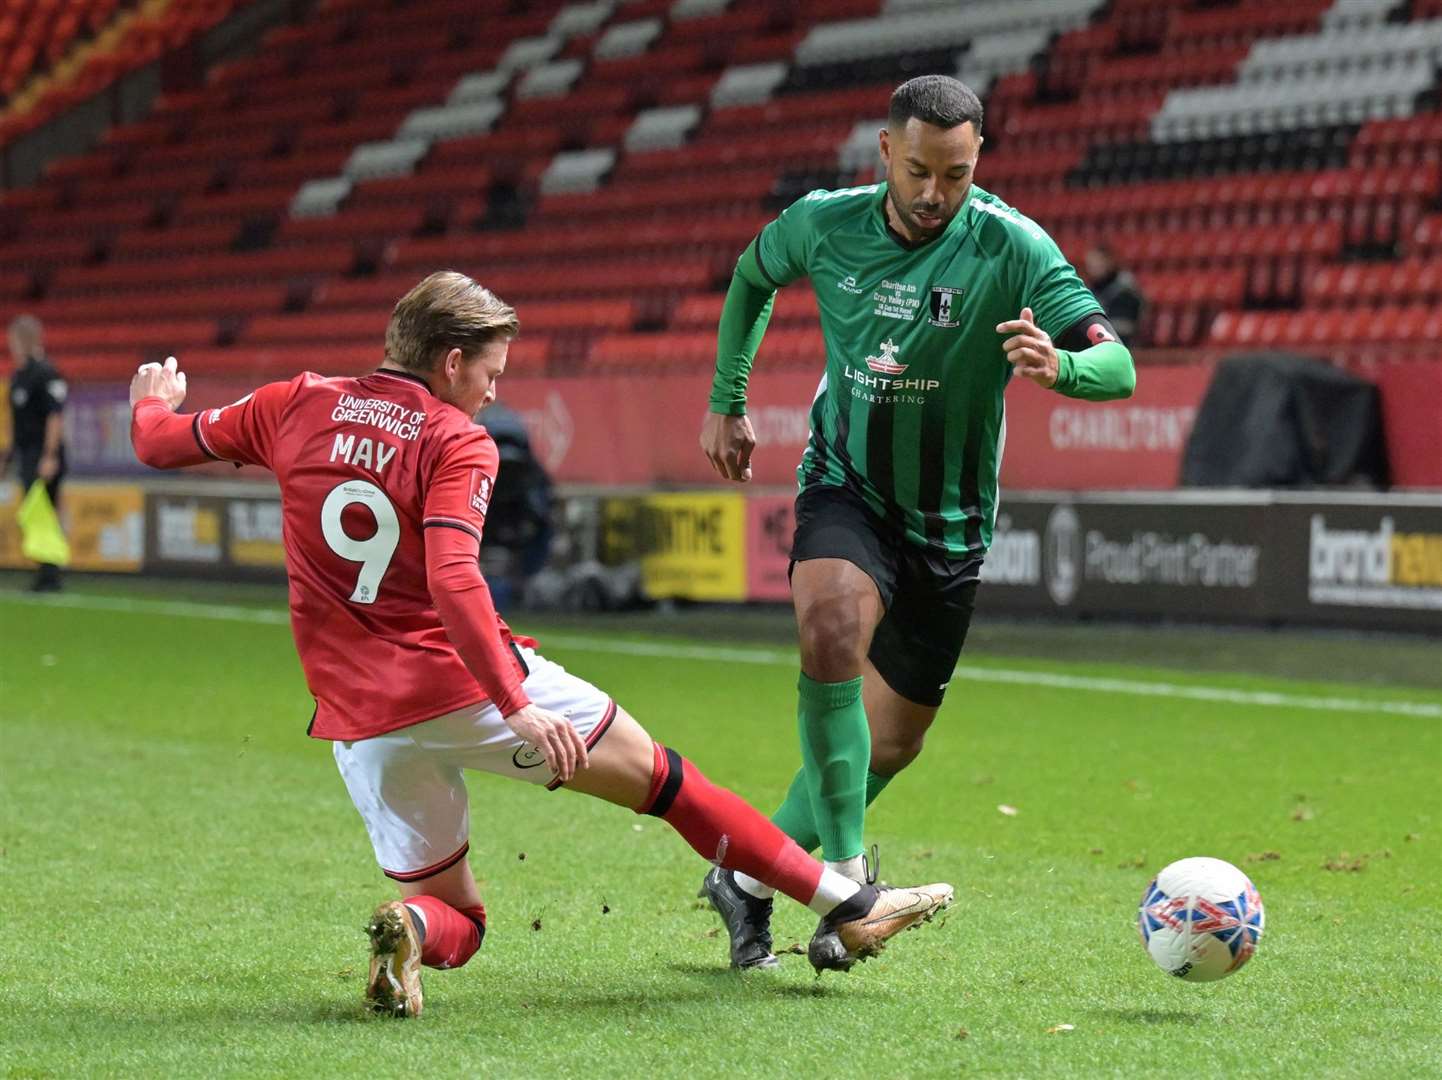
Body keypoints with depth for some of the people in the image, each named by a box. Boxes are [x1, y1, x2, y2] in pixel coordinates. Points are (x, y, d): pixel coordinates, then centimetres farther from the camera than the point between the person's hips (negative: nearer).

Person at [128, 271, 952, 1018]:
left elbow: (161, 442, 16)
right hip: (470, 680, -4)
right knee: (662, 777, 12)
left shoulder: (297, 408, 5)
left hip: (363, 722, 4)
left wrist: (155, 403, 39)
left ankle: (412, 926, -19)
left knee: (456, 919, 17)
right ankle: (848, 910, 14)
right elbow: (452, 582, -23)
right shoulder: (457, 443, -8)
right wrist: (513, 705, -25)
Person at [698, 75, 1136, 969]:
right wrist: (727, 404, 15)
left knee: (892, 743, 9)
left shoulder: (1011, 247, -17)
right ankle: (844, 873, -27)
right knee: (832, 632, -33)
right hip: (846, 486, -1)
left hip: (948, 521, 1)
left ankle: (752, 878, 30)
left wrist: (1059, 365, -47)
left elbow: (1118, 367, -25)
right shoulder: (825, 224, -9)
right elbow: (752, 278, 15)